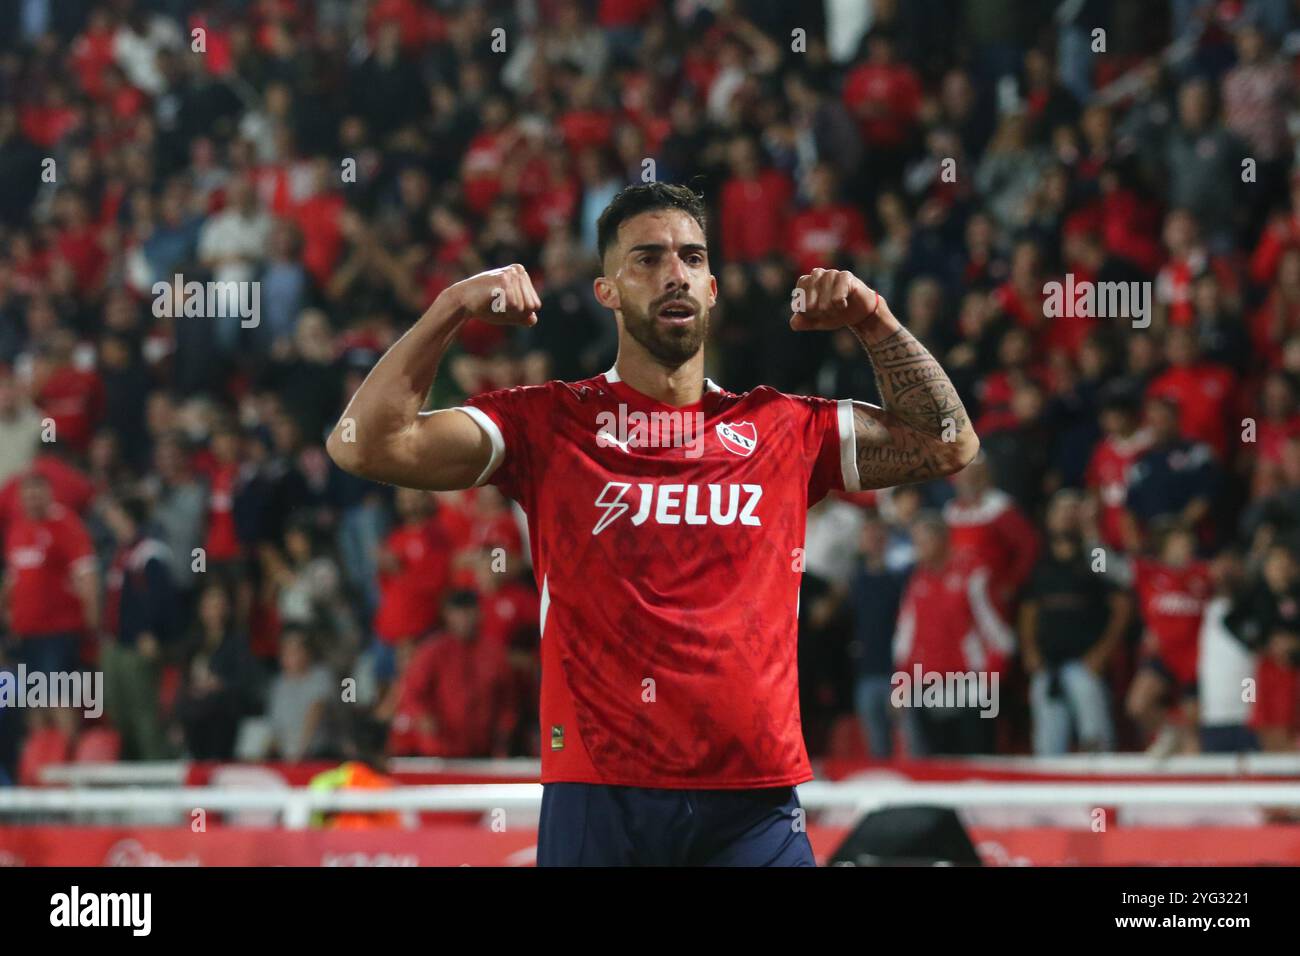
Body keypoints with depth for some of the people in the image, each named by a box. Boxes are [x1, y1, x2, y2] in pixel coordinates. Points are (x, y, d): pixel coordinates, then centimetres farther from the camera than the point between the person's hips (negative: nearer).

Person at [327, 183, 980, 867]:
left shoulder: (785, 428, 12)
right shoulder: (547, 424, 5)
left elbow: (948, 445, 16)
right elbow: (363, 445, -2)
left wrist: (875, 323, 6)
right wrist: (449, 313, -8)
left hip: (754, 805, 2)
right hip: (597, 802, -1)